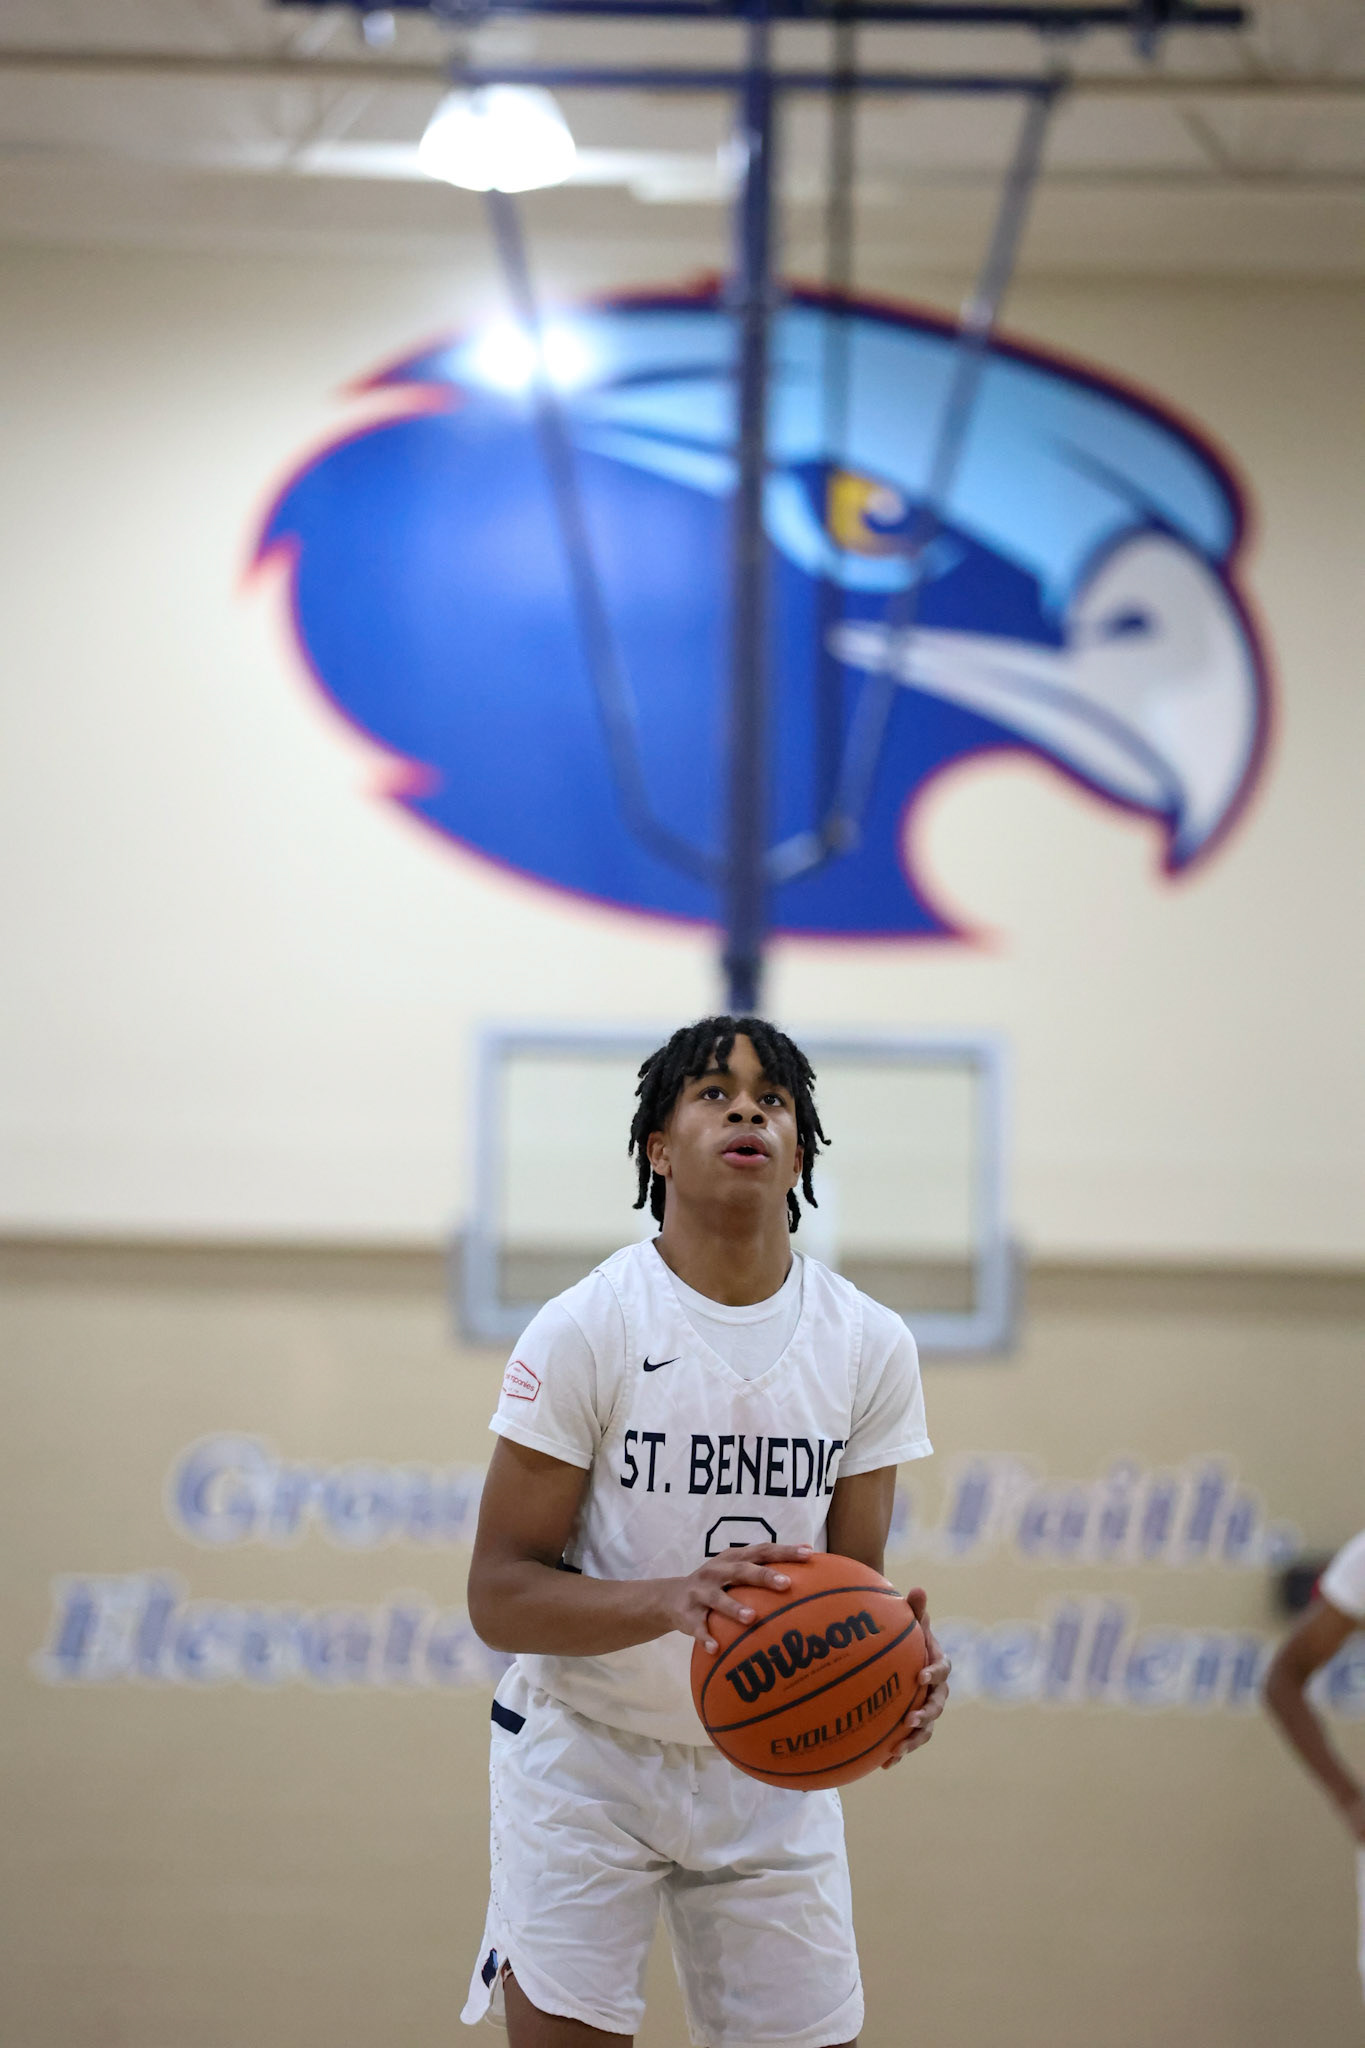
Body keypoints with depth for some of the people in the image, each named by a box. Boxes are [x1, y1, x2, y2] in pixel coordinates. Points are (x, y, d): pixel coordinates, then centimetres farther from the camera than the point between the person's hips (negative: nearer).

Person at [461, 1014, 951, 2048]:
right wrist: (673, 1599, -33)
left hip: (772, 1768, 4)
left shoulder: (871, 1344, -2)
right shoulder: (585, 1330, -14)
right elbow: (499, 1595, -15)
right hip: (586, 1757, -3)